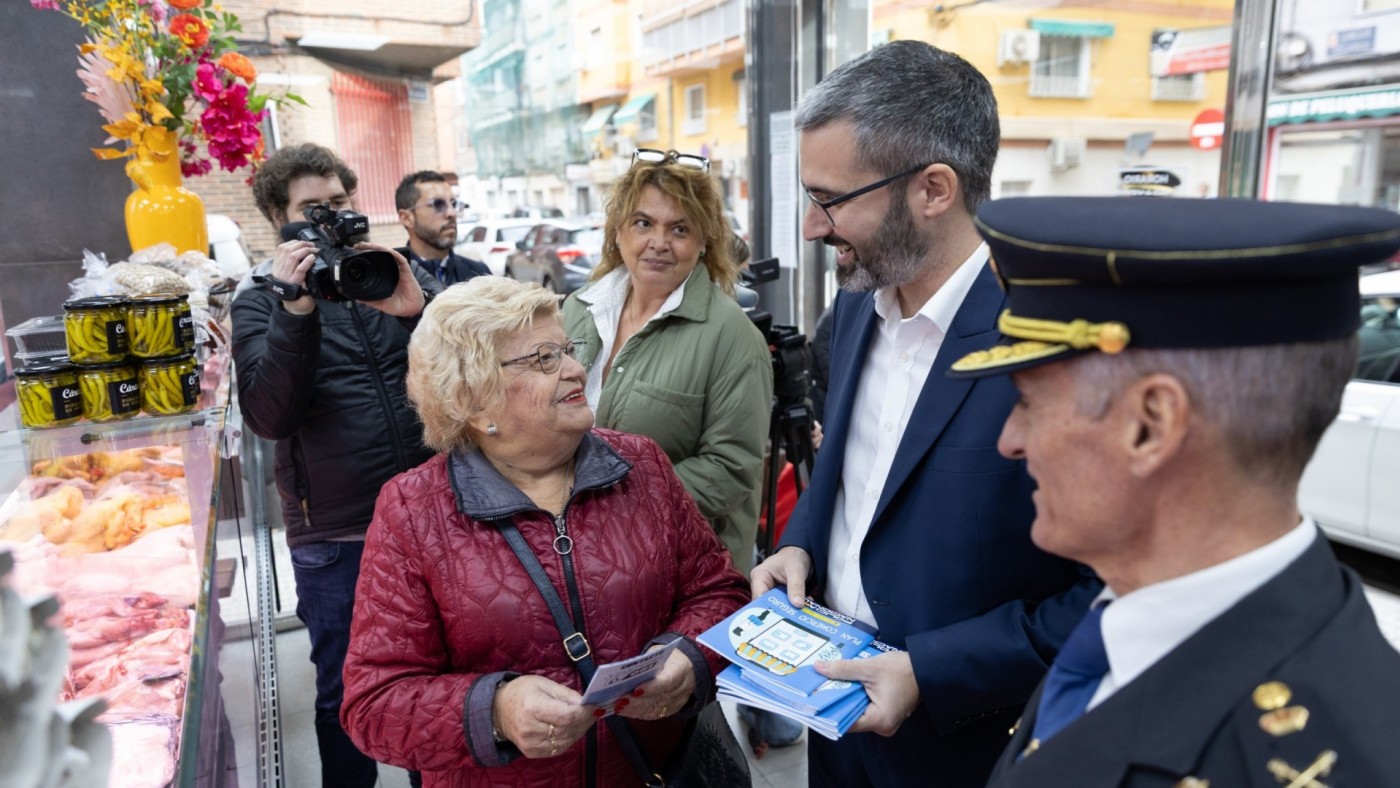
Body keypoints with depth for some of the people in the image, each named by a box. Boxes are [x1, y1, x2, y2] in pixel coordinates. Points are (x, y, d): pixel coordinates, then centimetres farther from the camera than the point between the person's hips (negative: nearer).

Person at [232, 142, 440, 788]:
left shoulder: (396, 272, 4)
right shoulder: (260, 300, 0)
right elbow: (271, 416, -14)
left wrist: (419, 308, -23)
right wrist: (298, 311, -25)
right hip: (335, 534, -2)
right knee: (346, 690, 12)